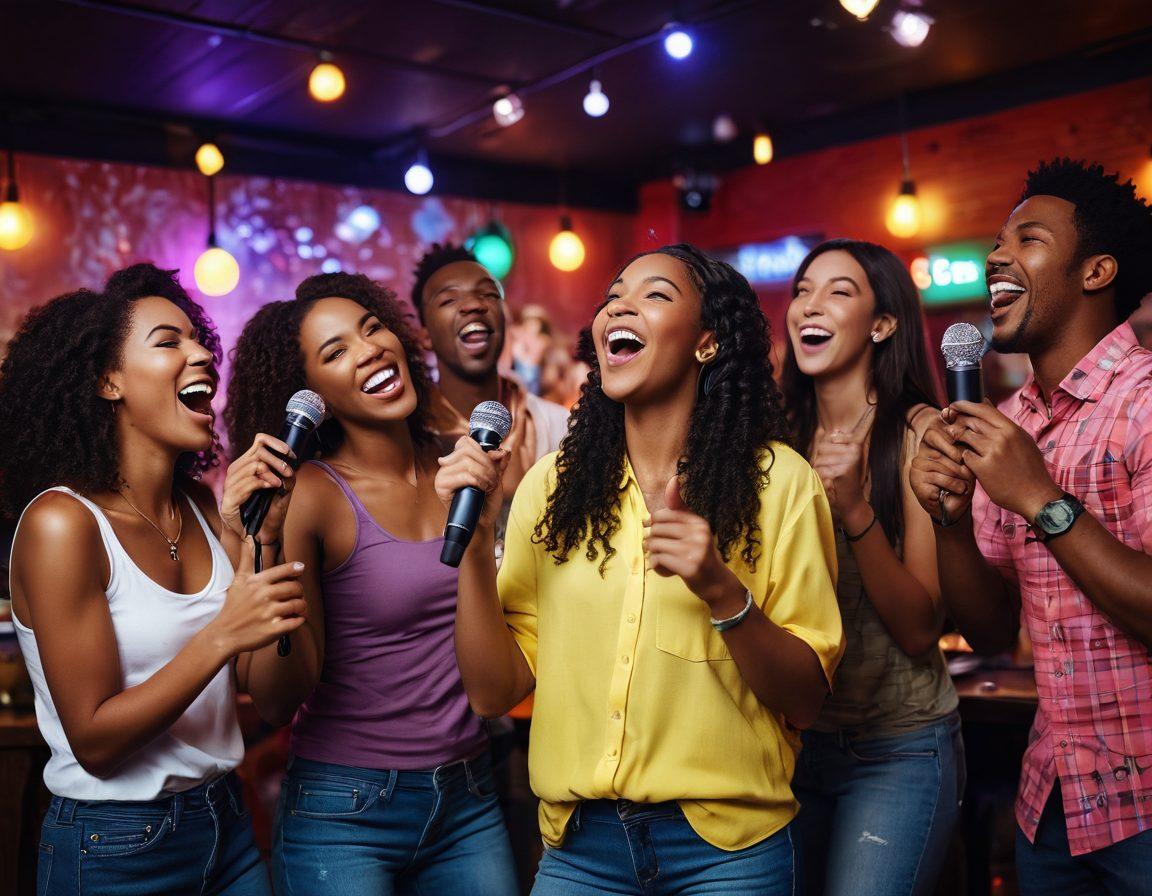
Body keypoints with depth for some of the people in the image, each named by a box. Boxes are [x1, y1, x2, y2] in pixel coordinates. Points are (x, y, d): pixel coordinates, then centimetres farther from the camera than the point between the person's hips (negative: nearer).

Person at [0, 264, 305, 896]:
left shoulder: (205, 506, 0)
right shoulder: (61, 523, -18)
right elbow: (94, 741, -18)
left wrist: (258, 526, -12)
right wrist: (223, 636, -27)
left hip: (225, 821, 6)